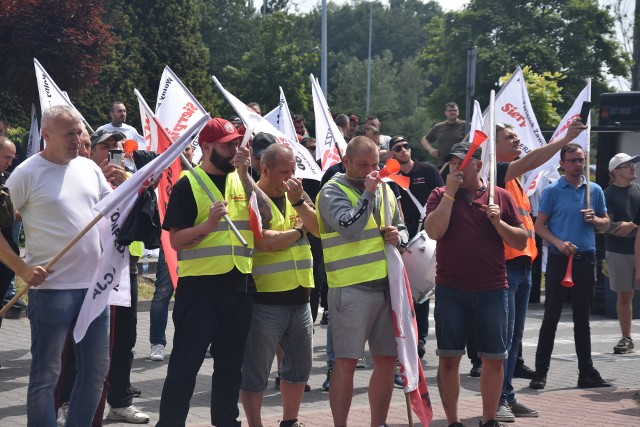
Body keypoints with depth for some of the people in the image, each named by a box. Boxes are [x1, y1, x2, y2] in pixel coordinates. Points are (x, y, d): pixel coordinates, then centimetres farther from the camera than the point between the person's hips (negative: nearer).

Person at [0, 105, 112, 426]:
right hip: (51, 288, -6)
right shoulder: (27, 173, -8)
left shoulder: (89, 168, 9)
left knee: (96, 369, 13)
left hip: (94, 284, 6)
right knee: (45, 375, 1)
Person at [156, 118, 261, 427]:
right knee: (185, 365, -2)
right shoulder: (188, 185, -4)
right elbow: (176, 240, -9)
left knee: (230, 364, 14)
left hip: (239, 286, 5)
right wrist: (208, 224, -24)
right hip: (199, 287, -5)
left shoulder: (241, 180, 11)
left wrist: (244, 174, -12)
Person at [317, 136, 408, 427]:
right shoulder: (332, 191, -5)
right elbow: (350, 228, -21)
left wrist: (398, 236, 0)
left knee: (387, 360, 9)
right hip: (351, 288, -6)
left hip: (386, 285, 6)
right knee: (347, 361, -5)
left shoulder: (384, 189, 15)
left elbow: (402, 229, 22)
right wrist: (367, 193, -16)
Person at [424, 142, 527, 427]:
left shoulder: (500, 197, 6)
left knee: (494, 359, 4)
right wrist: (450, 192, -12)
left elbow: (521, 242, 5)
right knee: (449, 358, 3)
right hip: (450, 290, 0)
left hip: (492, 290, 1)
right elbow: (434, 231, -13)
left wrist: (497, 221, -11)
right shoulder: (441, 196, 4)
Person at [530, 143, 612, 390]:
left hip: (586, 259, 3)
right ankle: (541, 372, 4)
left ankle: (586, 372, 15)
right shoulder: (552, 191, 1)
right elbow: (539, 225, -1)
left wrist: (594, 219, -7)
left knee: (583, 319, 9)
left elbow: (605, 223, 15)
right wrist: (558, 242, -16)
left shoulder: (594, 190, 10)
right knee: (551, 317, -1)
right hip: (559, 259, -3)